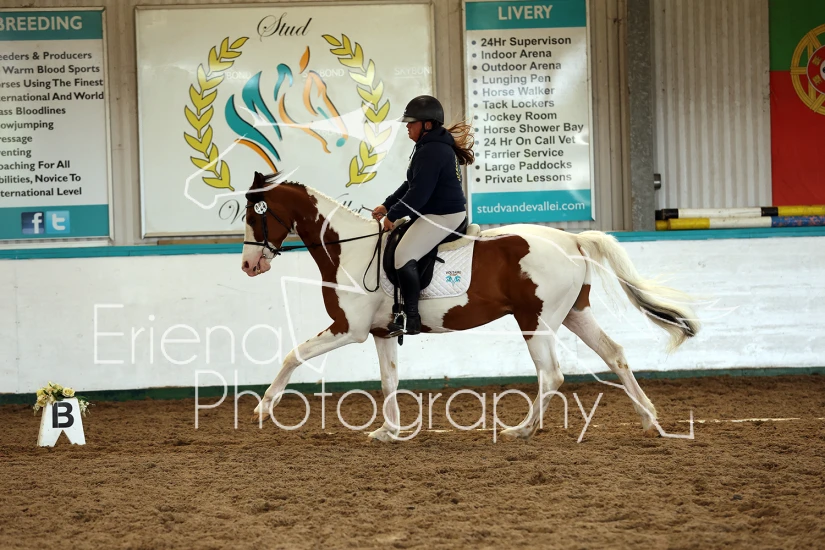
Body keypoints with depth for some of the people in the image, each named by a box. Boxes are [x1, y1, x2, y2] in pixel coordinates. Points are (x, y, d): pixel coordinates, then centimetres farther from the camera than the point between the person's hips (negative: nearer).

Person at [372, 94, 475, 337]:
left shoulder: (431, 151, -21)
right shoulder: (432, 146, 15)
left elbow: (419, 193, -24)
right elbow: (411, 185, 20)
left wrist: (393, 215, -14)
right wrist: (387, 205, 12)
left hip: (443, 216, -12)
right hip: (433, 211, 12)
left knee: (404, 255, -20)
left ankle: (411, 320, -18)